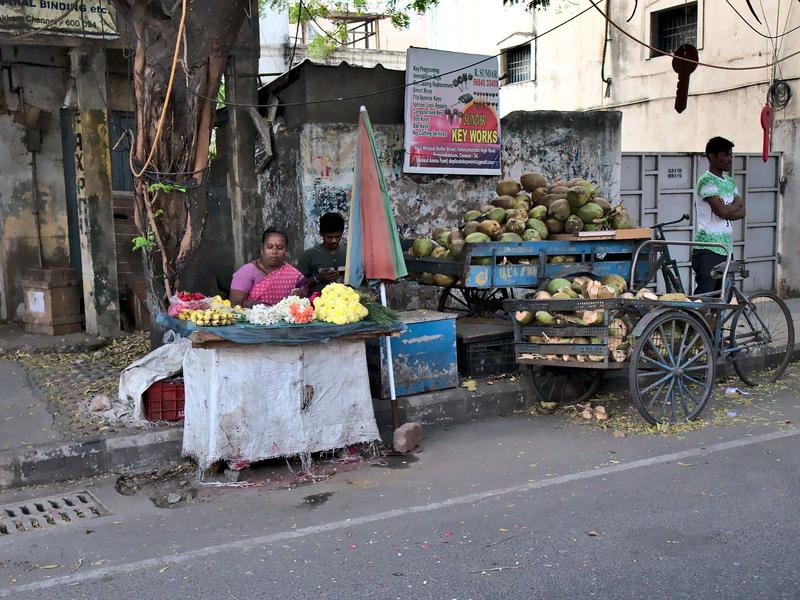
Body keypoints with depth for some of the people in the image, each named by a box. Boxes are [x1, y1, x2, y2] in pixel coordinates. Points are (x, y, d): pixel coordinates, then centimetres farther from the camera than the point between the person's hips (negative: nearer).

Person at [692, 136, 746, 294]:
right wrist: (737, 203, 0)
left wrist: (728, 209, -11)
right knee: (704, 294, -10)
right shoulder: (706, 181, -11)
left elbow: (741, 212, 9)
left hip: (726, 249, 8)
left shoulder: (730, 181, 16)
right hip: (708, 250, -8)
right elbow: (722, 210, -20)